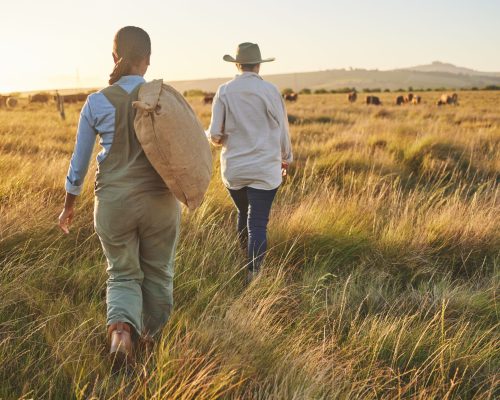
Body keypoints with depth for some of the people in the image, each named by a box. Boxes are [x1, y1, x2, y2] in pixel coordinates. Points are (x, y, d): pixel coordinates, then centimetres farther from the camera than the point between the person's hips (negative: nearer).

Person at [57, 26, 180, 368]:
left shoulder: (97, 102, -4)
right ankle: (153, 340, 35)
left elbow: (79, 160, 4)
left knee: (123, 275, 16)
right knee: (157, 274, 19)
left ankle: (121, 328, -11)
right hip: (159, 201, 0)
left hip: (113, 202, 0)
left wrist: (69, 204, 17)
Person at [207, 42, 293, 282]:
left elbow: (214, 135, -6)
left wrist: (216, 138, 18)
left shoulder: (224, 91, -3)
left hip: (233, 169, 3)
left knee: (243, 215, 22)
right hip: (264, 170, -2)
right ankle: (253, 273, -9)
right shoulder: (270, 91, -6)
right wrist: (286, 158, 18)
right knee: (258, 222, -2)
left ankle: (246, 263, 35)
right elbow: (282, 130, 2)